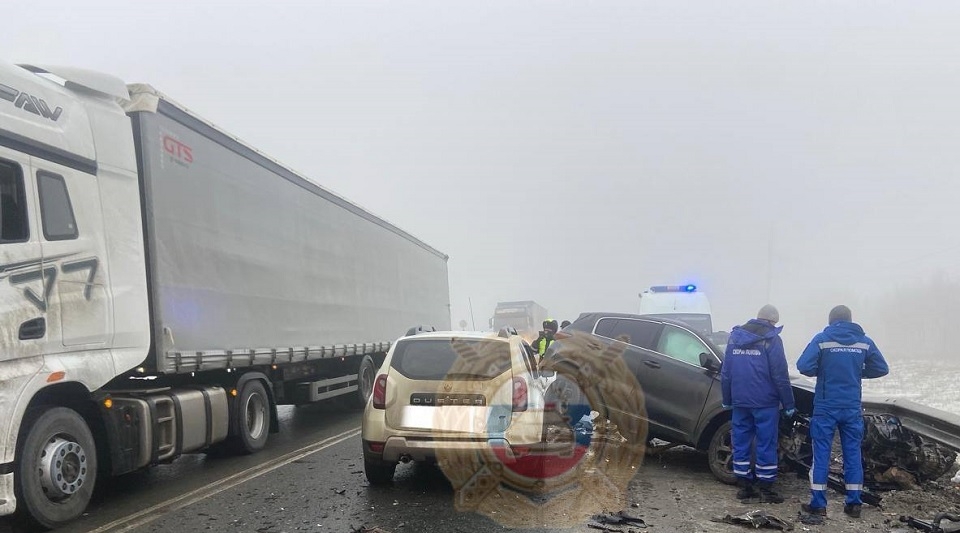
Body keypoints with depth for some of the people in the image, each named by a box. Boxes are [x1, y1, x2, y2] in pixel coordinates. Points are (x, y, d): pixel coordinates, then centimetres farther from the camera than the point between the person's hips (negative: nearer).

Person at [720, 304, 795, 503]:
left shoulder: (735, 336, 10)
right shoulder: (771, 339, -7)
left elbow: (725, 372, 12)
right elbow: (780, 375, -9)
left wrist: (727, 399, 18)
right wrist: (788, 404, -4)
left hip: (739, 401, 5)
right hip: (765, 402, -5)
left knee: (741, 442, 10)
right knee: (766, 444, 2)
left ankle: (743, 485, 14)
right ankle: (765, 488, 5)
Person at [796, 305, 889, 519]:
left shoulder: (822, 339, -6)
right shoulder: (864, 342, 3)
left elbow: (803, 366, -14)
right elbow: (882, 369, 9)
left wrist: (821, 371, 6)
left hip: (826, 407, -3)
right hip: (852, 408, 3)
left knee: (821, 454, 3)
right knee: (852, 453, 11)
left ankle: (818, 504, 4)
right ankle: (854, 503, 15)